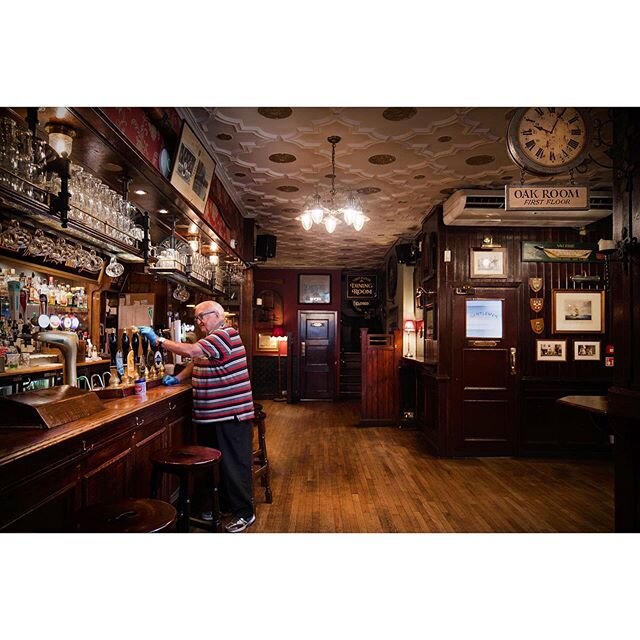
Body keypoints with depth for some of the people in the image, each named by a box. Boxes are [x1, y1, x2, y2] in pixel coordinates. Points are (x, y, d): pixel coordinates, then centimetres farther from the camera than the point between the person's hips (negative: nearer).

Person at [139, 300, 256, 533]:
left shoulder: (226, 334, -17)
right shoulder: (211, 338, 17)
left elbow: (191, 351, -27)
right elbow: (196, 363, 25)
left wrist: (158, 340, -21)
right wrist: (178, 378, 8)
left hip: (232, 413, -10)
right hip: (210, 414, 10)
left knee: (234, 464, -2)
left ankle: (244, 512, 11)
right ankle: (221, 504, 34)